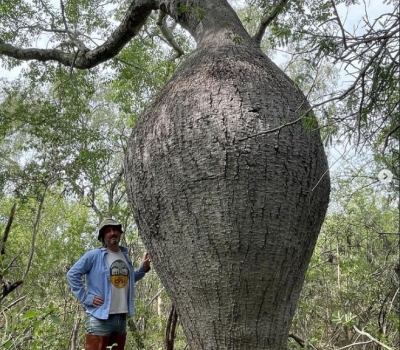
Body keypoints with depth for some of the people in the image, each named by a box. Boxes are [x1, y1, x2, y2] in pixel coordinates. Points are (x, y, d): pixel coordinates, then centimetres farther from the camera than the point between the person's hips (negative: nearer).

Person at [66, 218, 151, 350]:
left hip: (121, 318, 7)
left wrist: (143, 269, 9)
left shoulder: (125, 256, 12)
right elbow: (72, 274, -8)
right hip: (100, 318, -7)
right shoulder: (94, 255, -7)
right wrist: (86, 298, -13)